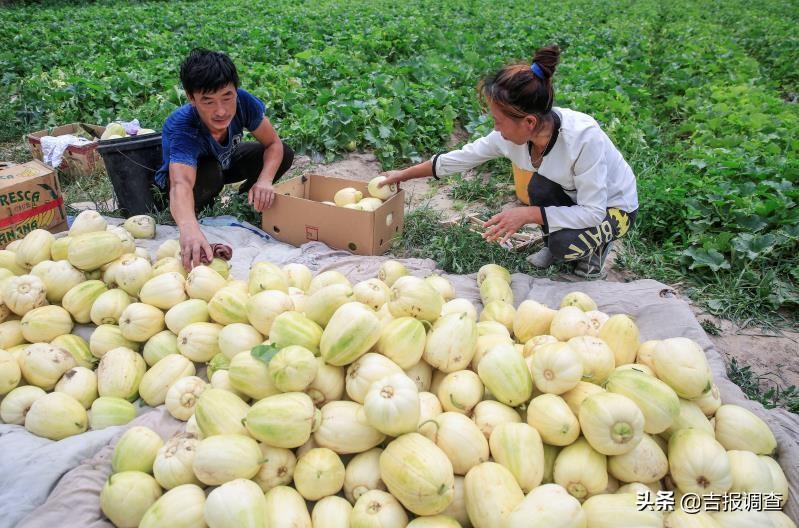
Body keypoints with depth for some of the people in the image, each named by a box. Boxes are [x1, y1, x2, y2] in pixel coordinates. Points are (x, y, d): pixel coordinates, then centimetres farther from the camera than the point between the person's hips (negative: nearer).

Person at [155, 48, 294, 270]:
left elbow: (273, 144, -20)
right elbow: (182, 184, -59)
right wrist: (189, 228, -80)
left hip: (224, 161, 4)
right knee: (210, 174, -39)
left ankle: (245, 201, 8)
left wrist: (265, 180, -40)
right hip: (182, 171, -4)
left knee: (284, 154, -15)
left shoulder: (243, 102, -32)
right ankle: (192, 214, -6)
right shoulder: (181, 127, -43)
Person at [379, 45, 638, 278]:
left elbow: (593, 213, -33)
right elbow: (461, 158, -7)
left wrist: (527, 214, -37)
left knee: (565, 244, -32)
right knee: (539, 185, -27)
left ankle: (596, 244, 4)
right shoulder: (512, 133, -20)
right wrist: (404, 174, -2)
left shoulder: (583, 137, -37)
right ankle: (554, 245, 1)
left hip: (613, 207, -5)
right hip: (572, 198, 5)